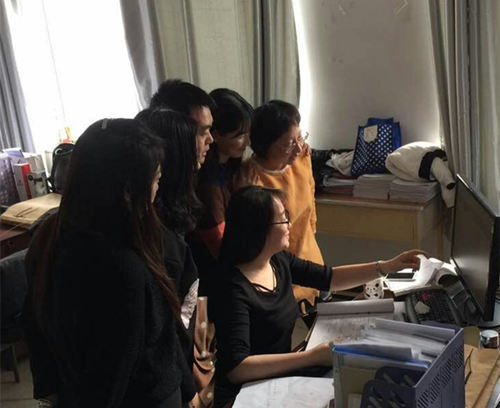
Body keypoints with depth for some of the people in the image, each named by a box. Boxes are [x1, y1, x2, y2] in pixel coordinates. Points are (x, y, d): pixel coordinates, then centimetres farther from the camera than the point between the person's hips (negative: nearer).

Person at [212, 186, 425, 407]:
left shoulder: (278, 260, -1)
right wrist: (314, 356, -33)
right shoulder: (234, 289, -25)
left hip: (282, 374, 7)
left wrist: (388, 266, 6)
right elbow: (236, 368, -31)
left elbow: (330, 278, 13)